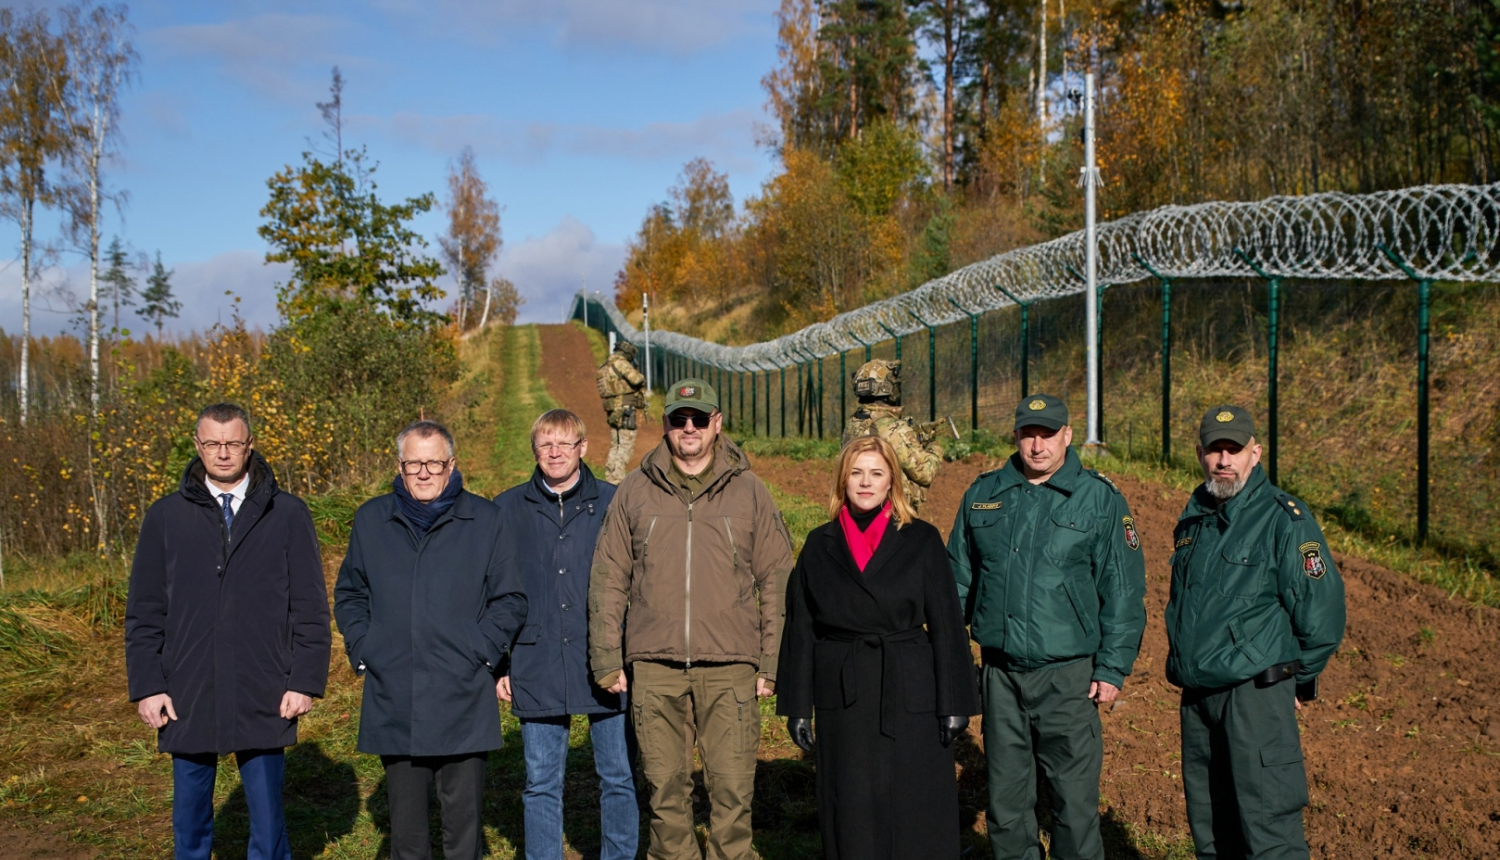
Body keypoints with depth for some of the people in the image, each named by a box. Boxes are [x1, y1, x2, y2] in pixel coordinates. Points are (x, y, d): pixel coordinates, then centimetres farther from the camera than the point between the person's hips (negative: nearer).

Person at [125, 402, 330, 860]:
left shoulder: (287, 513, 1)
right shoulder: (166, 516, 5)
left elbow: (311, 607, 1)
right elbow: (144, 612, 6)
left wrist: (306, 681, -4)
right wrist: (146, 687, 0)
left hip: (263, 701, -1)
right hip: (187, 700, 2)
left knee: (268, 820, 7)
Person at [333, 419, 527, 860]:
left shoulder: (485, 519, 2)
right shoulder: (371, 519, 9)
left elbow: (511, 598, 5)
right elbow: (348, 595, 18)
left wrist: (481, 651, -6)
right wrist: (362, 649, 5)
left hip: (463, 702, -2)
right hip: (392, 701, 2)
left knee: (463, 819, 2)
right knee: (405, 823, 9)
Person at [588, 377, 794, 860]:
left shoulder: (748, 491, 6)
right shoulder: (636, 491, 8)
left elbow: (777, 580, 6)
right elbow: (608, 579, 9)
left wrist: (771, 664, 2)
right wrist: (607, 660, 3)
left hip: (729, 668, -1)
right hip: (653, 666, 1)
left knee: (733, 789, -1)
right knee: (664, 788, 8)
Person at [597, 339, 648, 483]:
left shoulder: (606, 366, 15)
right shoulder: (620, 362, -12)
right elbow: (636, 379, -22)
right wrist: (642, 379, -1)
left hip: (613, 412, 9)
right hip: (625, 410, -9)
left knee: (615, 446, 16)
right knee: (626, 445, -6)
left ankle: (610, 478, 18)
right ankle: (618, 478, -10)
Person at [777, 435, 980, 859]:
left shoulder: (921, 541, 0)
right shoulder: (820, 545, 5)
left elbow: (946, 625, -1)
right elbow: (800, 629, 6)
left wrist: (955, 703, -5)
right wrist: (797, 706, 3)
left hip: (909, 697, -1)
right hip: (842, 699, 2)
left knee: (915, 812, 3)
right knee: (851, 811, 7)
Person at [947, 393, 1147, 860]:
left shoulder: (1100, 499, -1)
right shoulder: (983, 494, 8)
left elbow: (1124, 593, -1)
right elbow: (958, 577, 15)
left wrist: (1112, 669, -5)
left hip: (1067, 675, -3)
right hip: (999, 672, 3)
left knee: (1074, 798, 0)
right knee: (1005, 796, 12)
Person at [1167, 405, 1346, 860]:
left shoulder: (1284, 519, -9)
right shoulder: (1193, 519, 13)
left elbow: (1323, 610, -9)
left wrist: (1299, 680, -2)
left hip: (1256, 695, -7)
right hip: (1196, 697, 7)